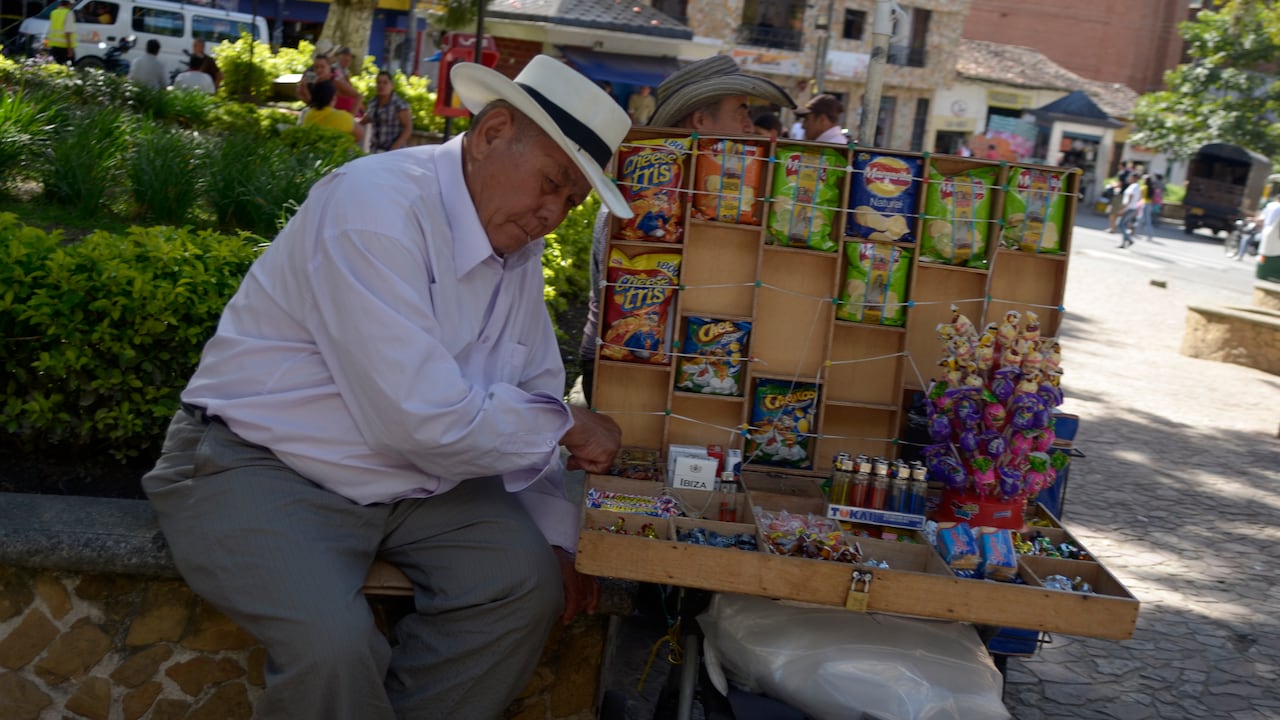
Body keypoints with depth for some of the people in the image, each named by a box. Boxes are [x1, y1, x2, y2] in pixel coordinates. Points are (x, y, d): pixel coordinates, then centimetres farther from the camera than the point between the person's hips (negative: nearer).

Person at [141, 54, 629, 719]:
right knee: (333, 642, -29)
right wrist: (564, 427, -15)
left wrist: (555, 534, 2)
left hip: (408, 479, 8)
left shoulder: (517, 242, 3)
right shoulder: (377, 207, -23)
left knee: (530, 577, -11)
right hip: (258, 468, -7)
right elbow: (420, 418, -29)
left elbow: (536, 390, 12)